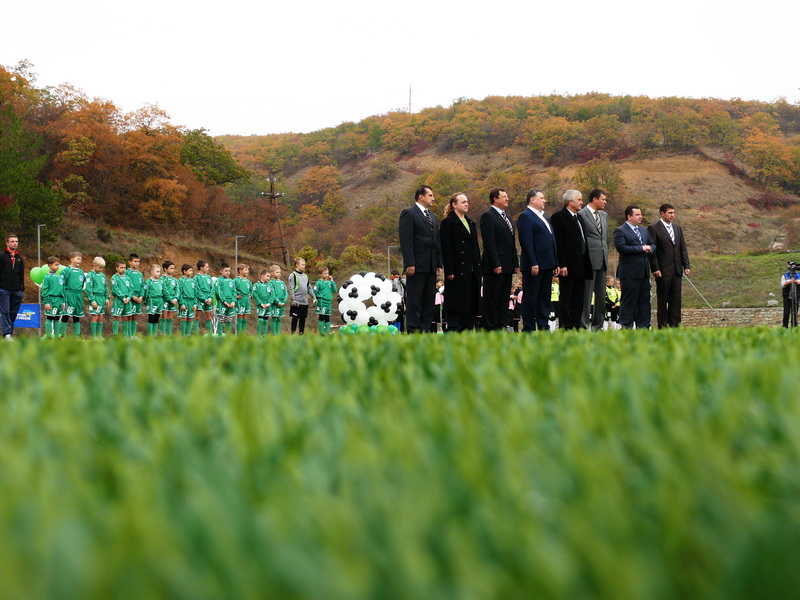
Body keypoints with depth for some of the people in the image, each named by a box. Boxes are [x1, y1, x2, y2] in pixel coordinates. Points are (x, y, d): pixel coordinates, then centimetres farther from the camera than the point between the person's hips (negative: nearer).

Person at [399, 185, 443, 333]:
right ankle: (413, 330, -6)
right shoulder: (409, 214, -3)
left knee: (429, 300, 6)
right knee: (414, 299, -6)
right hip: (417, 265, -8)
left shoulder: (432, 217, 22)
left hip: (431, 267, 8)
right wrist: (409, 263, -18)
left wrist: (439, 265, 14)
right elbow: (405, 241, -11)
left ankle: (425, 330, 9)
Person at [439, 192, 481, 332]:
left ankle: (467, 329, 10)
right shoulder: (448, 223, -4)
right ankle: (453, 330, -8)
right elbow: (446, 249, -11)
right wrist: (449, 272, -17)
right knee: (456, 304, -8)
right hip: (457, 271, -8)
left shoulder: (471, 223, 19)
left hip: (472, 272, 8)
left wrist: (478, 268, 13)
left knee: (470, 303, 7)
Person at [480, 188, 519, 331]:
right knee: (492, 299, -5)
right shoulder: (488, 216, -9)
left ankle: (500, 326, 14)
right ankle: (490, 328, -4)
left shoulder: (506, 217, 20)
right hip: (495, 267, -9)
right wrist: (495, 264, -20)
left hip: (507, 266, 9)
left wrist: (515, 263, 15)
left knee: (504, 299, 9)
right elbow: (489, 243, -16)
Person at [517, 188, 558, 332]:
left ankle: (544, 326, 14)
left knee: (545, 298, 10)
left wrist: (556, 263, 18)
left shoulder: (543, 217, 21)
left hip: (547, 266, 9)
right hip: (534, 265, -9)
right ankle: (529, 328, -3)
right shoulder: (525, 216, -8)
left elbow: (551, 240, 23)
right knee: (530, 298, -5)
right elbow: (526, 242, -16)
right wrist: (533, 264, -22)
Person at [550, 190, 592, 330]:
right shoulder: (558, 217, -8)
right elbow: (558, 243, -13)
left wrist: (586, 264, 14)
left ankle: (576, 326, 12)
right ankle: (565, 327, -3)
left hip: (581, 266, 8)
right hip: (568, 267, -8)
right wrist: (562, 265, -19)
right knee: (565, 299, -5)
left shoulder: (578, 217, 18)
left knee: (578, 300, 8)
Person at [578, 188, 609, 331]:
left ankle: (598, 325, 15)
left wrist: (606, 254, 17)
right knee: (587, 294, -6)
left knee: (601, 295, 9)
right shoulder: (581, 215, -7)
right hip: (589, 260, -8)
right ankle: (584, 325, -4)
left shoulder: (604, 215, 17)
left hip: (602, 260, 8)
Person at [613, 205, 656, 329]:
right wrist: (641, 248, -16)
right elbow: (621, 248, -20)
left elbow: (653, 245, 22)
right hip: (630, 273, -8)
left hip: (644, 272, 8)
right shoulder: (620, 231, -7)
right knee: (628, 301, -4)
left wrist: (649, 248, -3)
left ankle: (643, 326, 15)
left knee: (644, 300, 10)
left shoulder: (644, 230, 18)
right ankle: (626, 326, 0)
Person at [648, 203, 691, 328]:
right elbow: (652, 250, -8)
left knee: (676, 298, 5)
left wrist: (686, 266, 7)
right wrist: (655, 269, -14)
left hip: (677, 270, 6)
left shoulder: (677, 228, 15)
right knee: (662, 299, -1)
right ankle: (662, 325, 4)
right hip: (663, 271, -6)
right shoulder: (653, 228, -4)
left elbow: (683, 248, 16)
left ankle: (674, 324, 10)